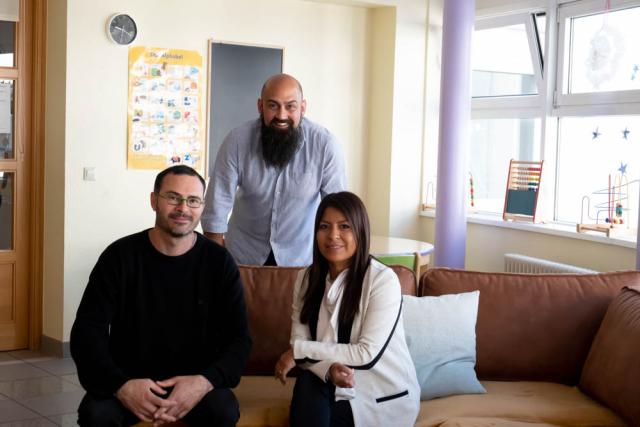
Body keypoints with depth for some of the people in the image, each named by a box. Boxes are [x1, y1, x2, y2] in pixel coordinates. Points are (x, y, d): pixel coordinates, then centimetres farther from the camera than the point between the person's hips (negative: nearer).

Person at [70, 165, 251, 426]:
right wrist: (121, 385, -28)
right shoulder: (120, 256, -5)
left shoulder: (219, 262, -3)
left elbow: (238, 339, -5)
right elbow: (86, 333, -10)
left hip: (194, 381, 0)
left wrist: (205, 382, -26)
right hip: (127, 379, 0)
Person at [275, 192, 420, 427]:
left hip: (385, 396, -4)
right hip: (337, 388, 4)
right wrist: (328, 369, -27)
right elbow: (299, 343, -5)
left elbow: (368, 355, -21)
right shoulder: (307, 278, 1)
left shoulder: (383, 279, -16)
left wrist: (299, 350, -18)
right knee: (307, 383, -27)